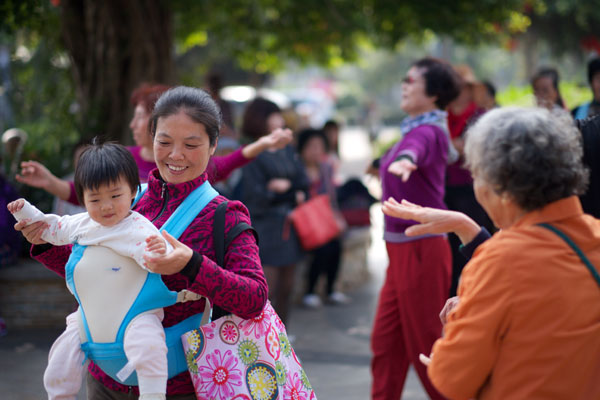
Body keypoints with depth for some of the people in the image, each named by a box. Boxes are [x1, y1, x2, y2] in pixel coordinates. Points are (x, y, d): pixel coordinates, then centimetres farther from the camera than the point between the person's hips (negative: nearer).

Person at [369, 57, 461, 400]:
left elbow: (418, 148, -43)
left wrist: (406, 160, -65)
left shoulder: (428, 131, -17)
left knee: (425, 345, 0)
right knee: (385, 342, 12)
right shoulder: (417, 129, 10)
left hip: (420, 251, -9)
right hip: (402, 248, 9)